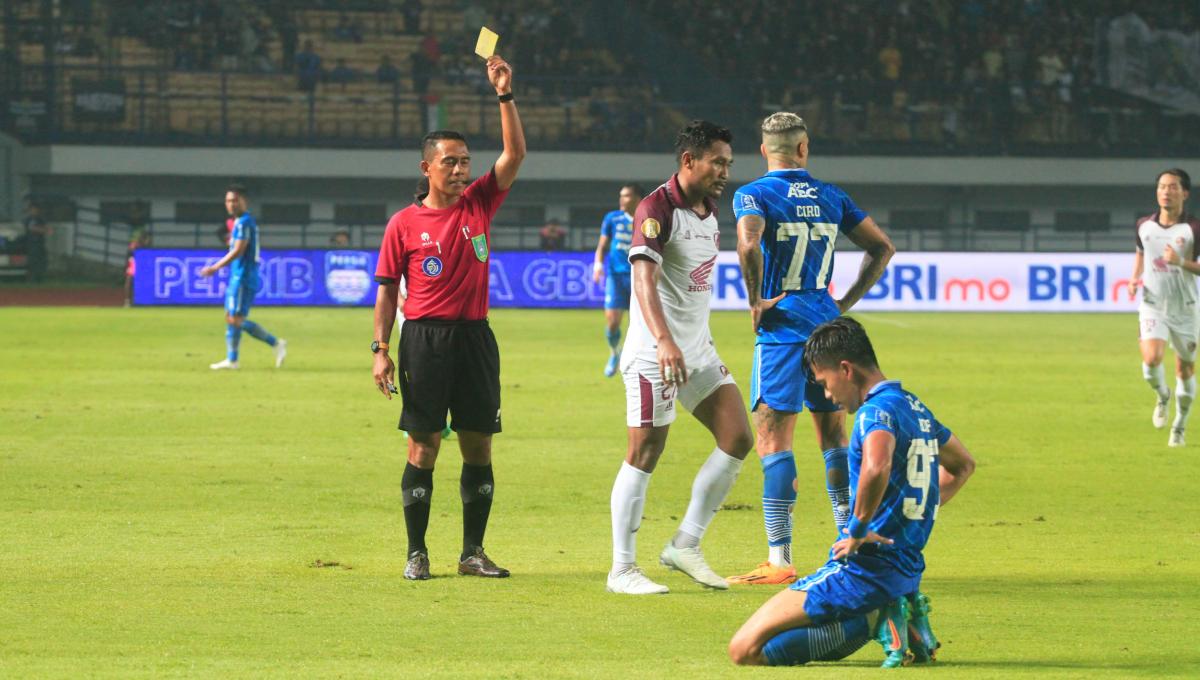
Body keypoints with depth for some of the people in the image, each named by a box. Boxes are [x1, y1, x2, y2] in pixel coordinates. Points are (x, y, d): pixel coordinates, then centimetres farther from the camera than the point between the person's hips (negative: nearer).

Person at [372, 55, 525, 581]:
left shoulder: (479, 203, 8)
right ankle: (416, 553, 4)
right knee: (423, 446, -2)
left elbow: (515, 153, 0)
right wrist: (381, 349, -3)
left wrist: (505, 96, -10)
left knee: (478, 444, 4)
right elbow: (388, 288, 4)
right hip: (424, 338, -3)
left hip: (474, 336, 3)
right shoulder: (405, 223, 2)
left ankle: (473, 552, 11)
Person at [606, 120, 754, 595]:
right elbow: (644, 276, -28)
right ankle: (622, 569, 2)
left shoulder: (709, 211, 13)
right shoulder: (657, 208, -15)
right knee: (645, 453, -5)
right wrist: (664, 340, -41)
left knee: (737, 439, 2)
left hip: (698, 350, 9)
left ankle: (685, 546, 11)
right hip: (654, 354, -9)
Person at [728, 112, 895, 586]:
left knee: (773, 440, -4)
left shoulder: (753, 194, -5)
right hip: (828, 327, 5)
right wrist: (847, 302, 13)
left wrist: (755, 302, -13)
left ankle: (779, 560, -9)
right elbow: (882, 248, 11)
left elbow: (749, 245, -25)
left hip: (782, 330, -5)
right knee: (834, 437, 14)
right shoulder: (831, 197, 10)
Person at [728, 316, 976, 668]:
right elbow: (963, 465, 34)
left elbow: (876, 468, -38)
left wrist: (859, 529, -24)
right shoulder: (915, 407, 15)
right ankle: (904, 623, 7)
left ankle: (873, 622, -13)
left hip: (865, 569, -10)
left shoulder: (877, 410, -15)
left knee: (746, 649, -12)